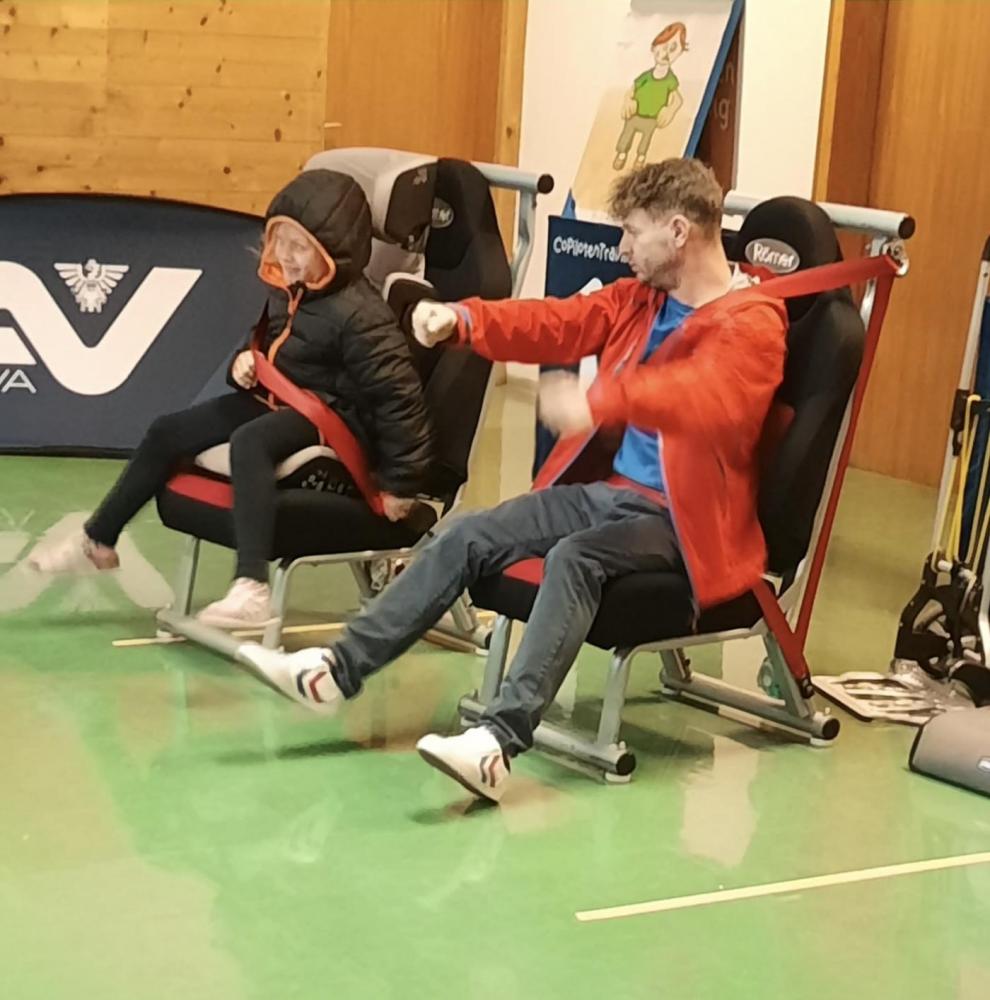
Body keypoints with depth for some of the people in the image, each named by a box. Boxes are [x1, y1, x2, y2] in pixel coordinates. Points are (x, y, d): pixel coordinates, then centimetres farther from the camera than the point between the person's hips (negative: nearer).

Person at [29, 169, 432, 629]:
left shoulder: (360, 315, -23)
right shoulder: (285, 292, 3)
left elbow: (400, 395, -23)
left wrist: (401, 482, -20)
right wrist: (243, 362, -2)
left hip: (333, 418, -9)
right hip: (277, 401, 10)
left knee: (249, 442, -38)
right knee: (168, 432, 7)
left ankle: (251, 591, -45)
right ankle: (97, 541, 23)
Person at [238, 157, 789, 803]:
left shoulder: (752, 323, -14)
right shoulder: (641, 298, 12)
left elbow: (708, 398, -34)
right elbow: (557, 323, 9)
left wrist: (600, 401, -48)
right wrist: (464, 320, -9)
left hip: (681, 520, -8)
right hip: (608, 488, 8)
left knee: (574, 557, -34)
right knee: (472, 536, -5)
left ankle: (500, 741, -43)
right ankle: (340, 669, -2)